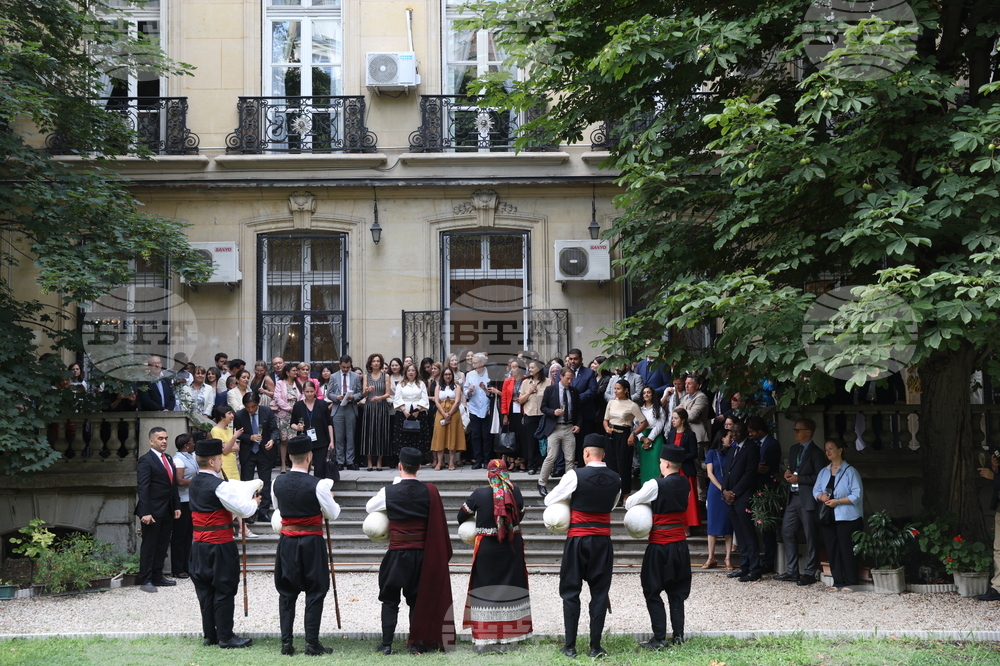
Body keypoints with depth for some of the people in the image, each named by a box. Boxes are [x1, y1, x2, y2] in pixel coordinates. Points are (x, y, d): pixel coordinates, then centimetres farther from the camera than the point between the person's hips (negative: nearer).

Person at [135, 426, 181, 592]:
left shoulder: (168, 460, 15)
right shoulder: (145, 460, -10)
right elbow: (142, 488, -15)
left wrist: (176, 506, 12)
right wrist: (145, 513, -20)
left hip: (167, 511, 8)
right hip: (153, 511, -8)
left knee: (162, 544, 11)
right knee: (149, 545, -1)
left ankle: (157, 577, 18)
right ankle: (145, 580, 4)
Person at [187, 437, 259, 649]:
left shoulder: (194, 484, 9)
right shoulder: (219, 486, -17)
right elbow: (244, 510, -15)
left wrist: (246, 502, 14)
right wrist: (254, 502, 5)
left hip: (199, 543, 8)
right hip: (220, 544, -8)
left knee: (205, 590, 12)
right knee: (224, 590, 0)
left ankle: (210, 635, 19)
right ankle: (225, 637, 5)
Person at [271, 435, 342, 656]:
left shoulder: (278, 483, -3)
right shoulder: (317, 485, -15)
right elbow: (333, 514, -5)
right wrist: (330, 499, 15)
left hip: (287, 542, 4)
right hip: (312, 541, -4)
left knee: (287, 592, 12)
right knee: (314, 593, 5)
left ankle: (286, 643, 10)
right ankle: (312, 644, 5)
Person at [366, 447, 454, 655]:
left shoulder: (388, 492, -10)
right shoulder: (430, 492, -7)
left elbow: (369, 507, 9)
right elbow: (438, 524, 0)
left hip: (396, 552, -1)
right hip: (422, 553, 2)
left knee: (390, 599, 9)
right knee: (417, 599, 12)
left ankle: (386, 643, 6)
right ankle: (416, 643, 11)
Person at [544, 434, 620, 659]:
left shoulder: (575, 476, -11)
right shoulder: (615, 480, 2)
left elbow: (549, 501, -3)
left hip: (577, 539, -3)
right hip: (603, 540, 3)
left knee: (570, 591, 6)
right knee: (599, 592, 8)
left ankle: (570, 646, 6)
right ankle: (596, 647, 7)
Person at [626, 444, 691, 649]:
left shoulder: (656, 485, -17)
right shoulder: (686, 484, 2)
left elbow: (629, 503, -9)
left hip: (659, 545, -6)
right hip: (680, 545, 6)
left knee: (653, 592, 3)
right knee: (677, 591, 15)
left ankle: (659, 638, 0)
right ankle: (678, 634, 15)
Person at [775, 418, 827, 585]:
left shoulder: (816, 452, -9)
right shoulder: (793, 449, 16)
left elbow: (819, 477, -14)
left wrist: (798, 478, -16)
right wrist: (788, 474, 2)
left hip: (808, 499, -8)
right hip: (793, 497, 8)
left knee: (811, 536, 1)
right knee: (787, 532, 7)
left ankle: (810, 573, 7)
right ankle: (791, 571, 15)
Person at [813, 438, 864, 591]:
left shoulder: (850, 471, -5)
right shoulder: (824, 472, 15)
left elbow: (857, 495, -10)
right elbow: (816, 490, 15)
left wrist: (838, 501, -17)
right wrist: (821, 496, -8)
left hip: (847, 518, -6)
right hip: (827, 517, 6)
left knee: (847, 550, -6)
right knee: (832, 550, 6)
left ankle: (849, 583, -1)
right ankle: (838, 582, 11)